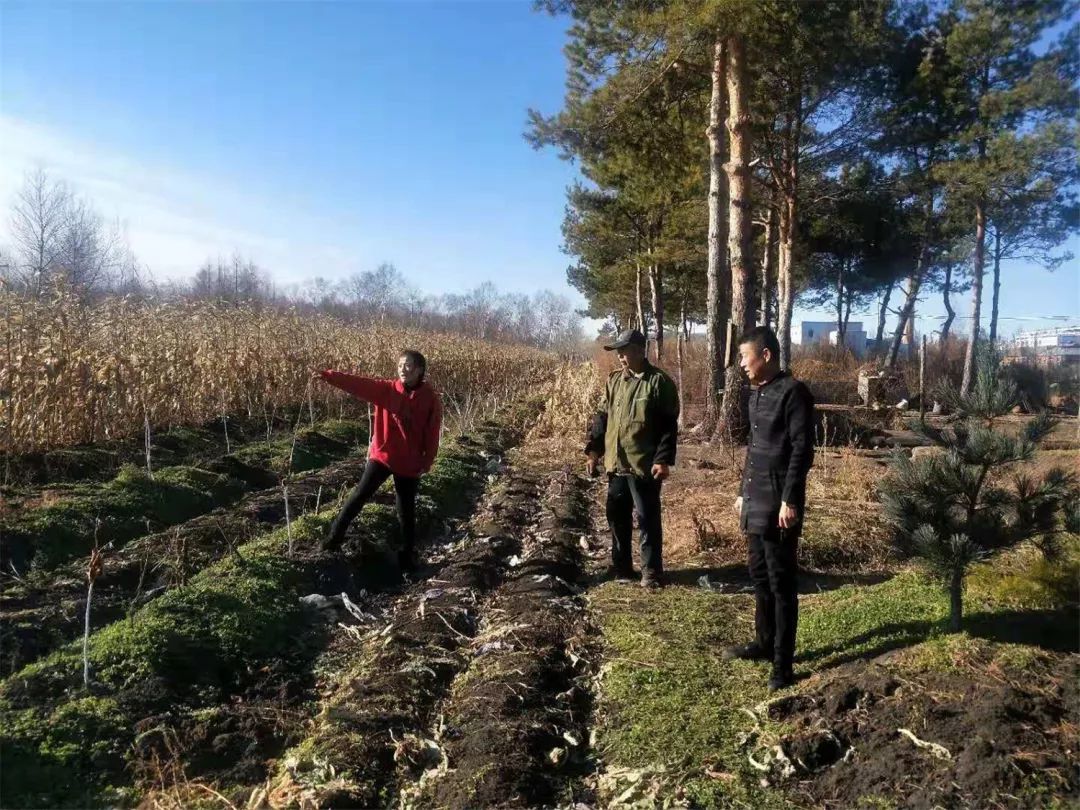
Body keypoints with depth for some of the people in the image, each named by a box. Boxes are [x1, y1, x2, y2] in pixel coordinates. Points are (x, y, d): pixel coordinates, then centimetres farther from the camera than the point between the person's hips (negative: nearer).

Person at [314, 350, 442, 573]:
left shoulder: (430, 399, -10)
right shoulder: (386, 389, -4)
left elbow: (432, 433, -6)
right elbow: (359, 384, -16)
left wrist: (427, 462, -7)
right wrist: (329, 376, -29)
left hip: (409, 463, -1)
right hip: (382, 456, 2)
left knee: (406, 510, 9)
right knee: (360, 495, 3)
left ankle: (408, 554, 24)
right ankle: (334, 536, 20)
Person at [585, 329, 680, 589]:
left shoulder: (659, 382, -8)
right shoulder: (615, 380, 10)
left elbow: (669, 425, -11)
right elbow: (602, 416, 15)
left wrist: (663, 459, -17)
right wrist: (594, 449, 8)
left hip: (644, 465, -6)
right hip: (616, 463, 6)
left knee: (647, 519, 2)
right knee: (617, 516, 15)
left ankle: (651, 571, 15)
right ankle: (621, 566, 30)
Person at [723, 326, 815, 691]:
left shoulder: (793, 392, -13)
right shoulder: (757, 394, 14)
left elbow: (802, 450, -17)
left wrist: (790, 500, -19)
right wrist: (743, 492, 20)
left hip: (778, 503, -9)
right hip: (755, 501, 9)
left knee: (782, 583, -1)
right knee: (760, 577, 17)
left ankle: (783, 663, 8)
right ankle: (764, 643, 31)